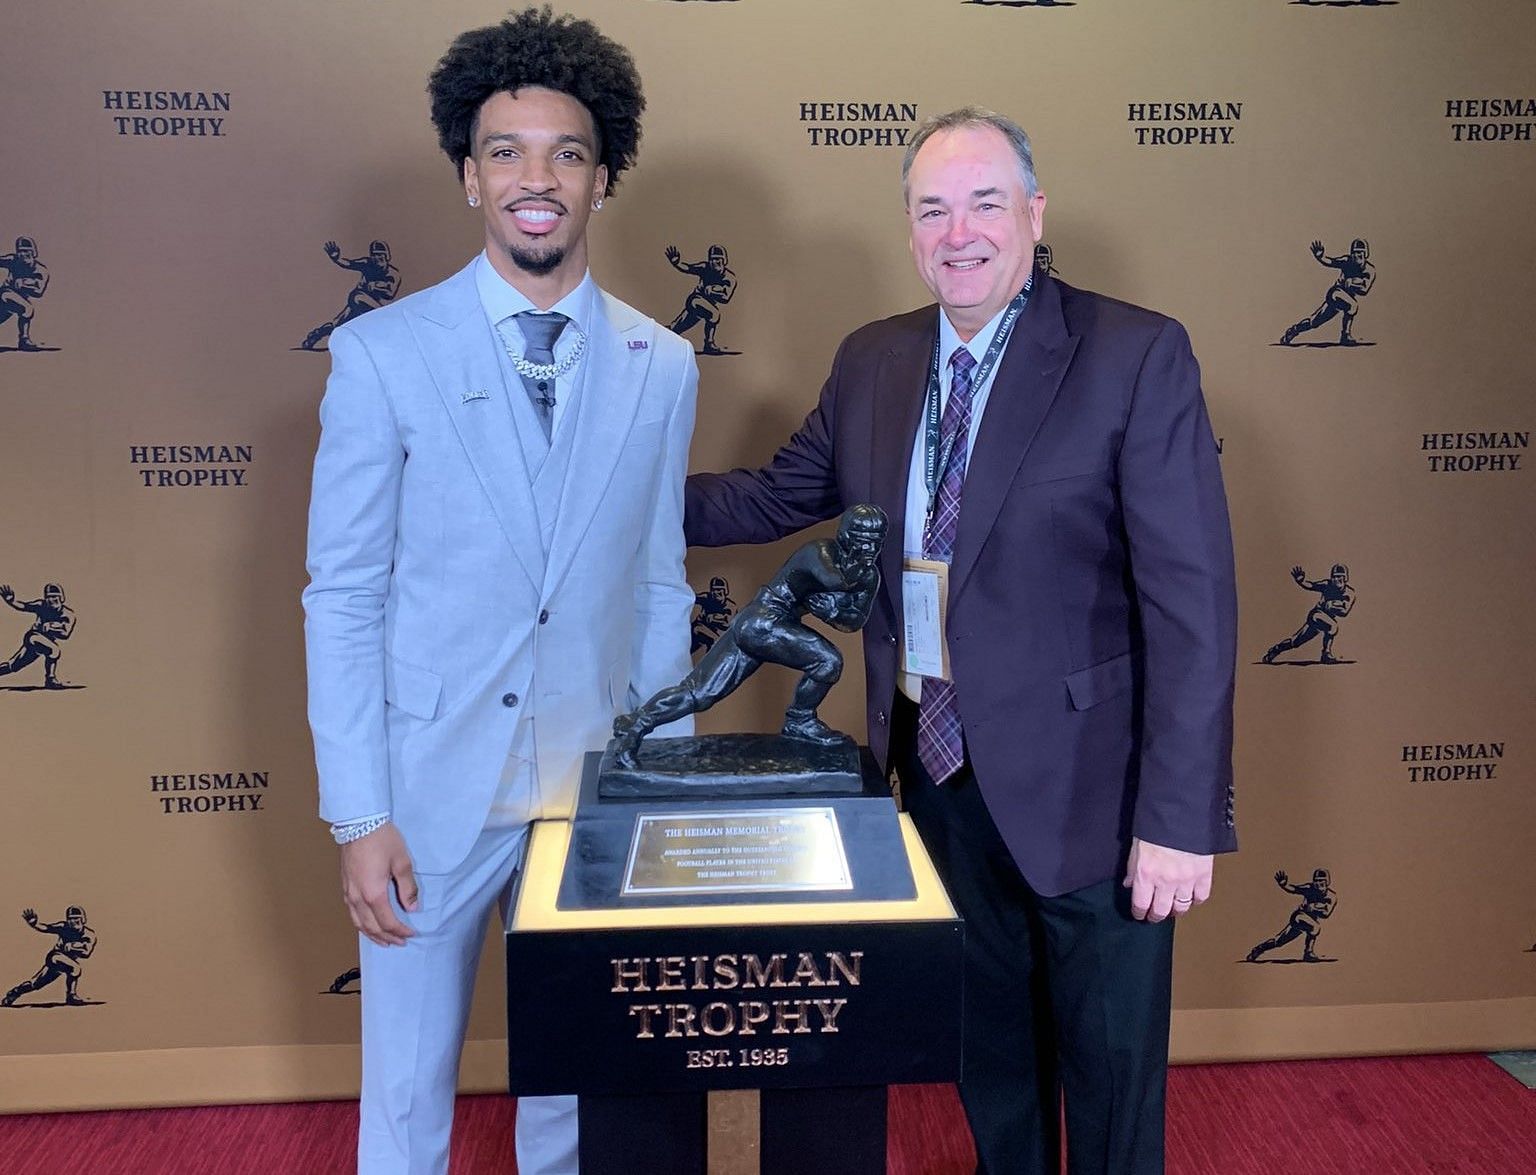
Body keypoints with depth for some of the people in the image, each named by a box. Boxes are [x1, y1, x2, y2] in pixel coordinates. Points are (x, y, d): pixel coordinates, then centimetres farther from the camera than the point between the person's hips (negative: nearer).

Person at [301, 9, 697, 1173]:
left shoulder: (660, 366, 1)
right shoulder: (383, 353, -7)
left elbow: (658, 586, 6)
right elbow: (342, 597, -6)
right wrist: (358, 817, -9)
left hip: (593, 791, 2)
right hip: (432, 789, -2)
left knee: (573, 1079, 18)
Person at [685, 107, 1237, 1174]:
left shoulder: (1139, 357, -13)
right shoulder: (872, 362, 4)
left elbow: (1193, 600, -16)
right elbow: (783, 495, 17)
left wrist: (1181, 818, -18)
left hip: (1084, 787, -4)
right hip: (938, 767, 5)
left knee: (1110, 1076, 13)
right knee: (989, 1056, 23)